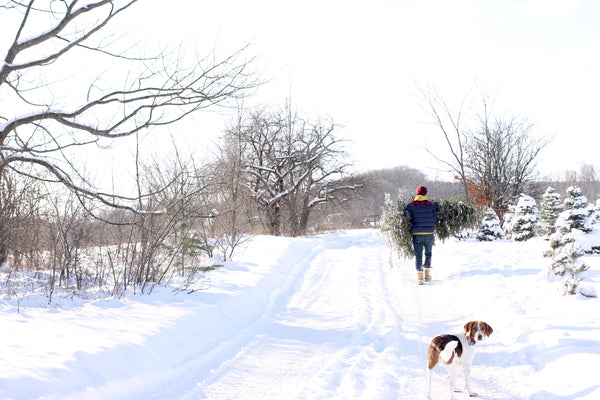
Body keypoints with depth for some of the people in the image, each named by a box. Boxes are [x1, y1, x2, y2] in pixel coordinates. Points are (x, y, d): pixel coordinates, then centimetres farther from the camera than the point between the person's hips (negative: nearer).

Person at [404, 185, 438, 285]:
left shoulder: (411, 205, -2)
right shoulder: (431, 205, -1)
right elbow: (435, 219, 2)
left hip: (417, 234, -1)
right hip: (429, 234, 1)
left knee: (418, 256, 5)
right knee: (428, 254, 17)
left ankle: (420, 277, -1)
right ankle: (427, 275, 18)